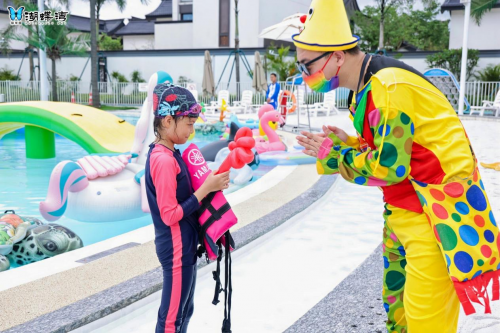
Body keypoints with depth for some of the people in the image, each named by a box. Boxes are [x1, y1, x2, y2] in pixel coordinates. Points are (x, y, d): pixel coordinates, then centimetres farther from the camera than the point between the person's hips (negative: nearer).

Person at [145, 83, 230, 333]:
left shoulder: (166, 154, 6)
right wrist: (205, 189, -21)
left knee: (184, 311, 22)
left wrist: (209, 183, 3)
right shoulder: (164, 160, -23)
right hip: (177, 250, -9)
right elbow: (170, 215, -23)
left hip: (183, 247, 9)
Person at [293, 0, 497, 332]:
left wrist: (335, 155, -11)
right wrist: (346, 143, -3)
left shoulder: (389, 87, -24)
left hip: (435, 216, -10)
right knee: (396, 306, 21)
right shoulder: (366, 86, 7)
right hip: (403, 212, 10)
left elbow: (388, 166, -24)